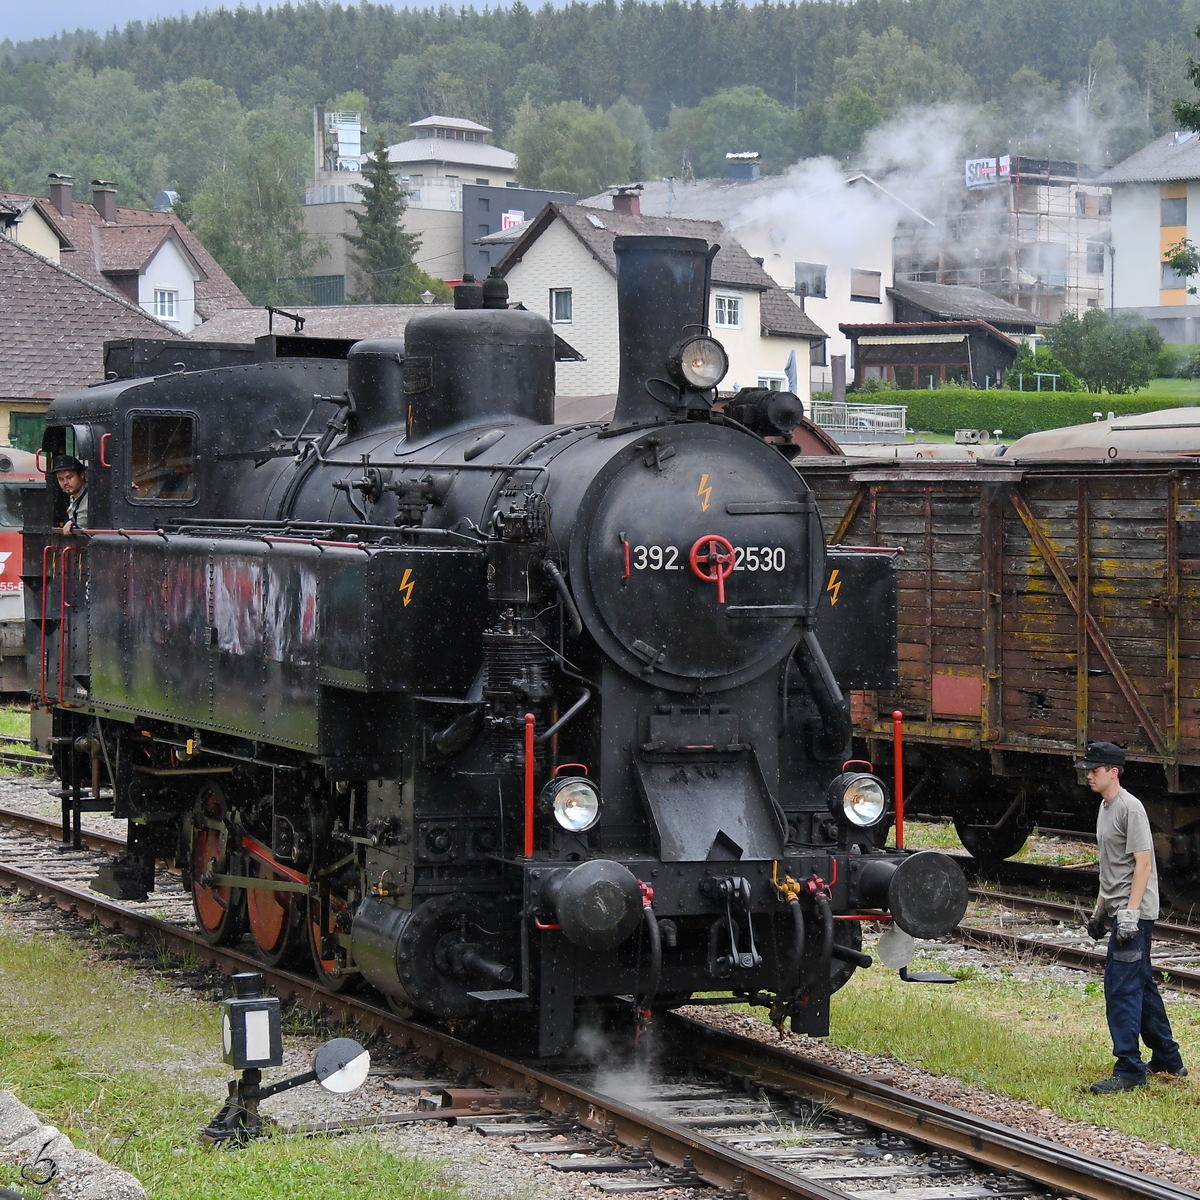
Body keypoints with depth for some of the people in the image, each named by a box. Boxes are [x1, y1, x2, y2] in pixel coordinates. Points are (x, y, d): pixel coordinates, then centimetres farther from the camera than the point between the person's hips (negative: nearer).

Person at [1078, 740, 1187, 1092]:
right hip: (1120, 912, 11)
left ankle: (1129, 1070, -12)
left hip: (1135, 913, -11)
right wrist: (1100, 909, 25)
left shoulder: (1130, 807, -14)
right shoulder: (1105, 807, 16)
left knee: (1121, 987, -13)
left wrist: (1130, 912, -25)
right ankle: (1167, 1061, 24)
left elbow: (1142, 863, -20)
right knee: (1141, 986, 16)